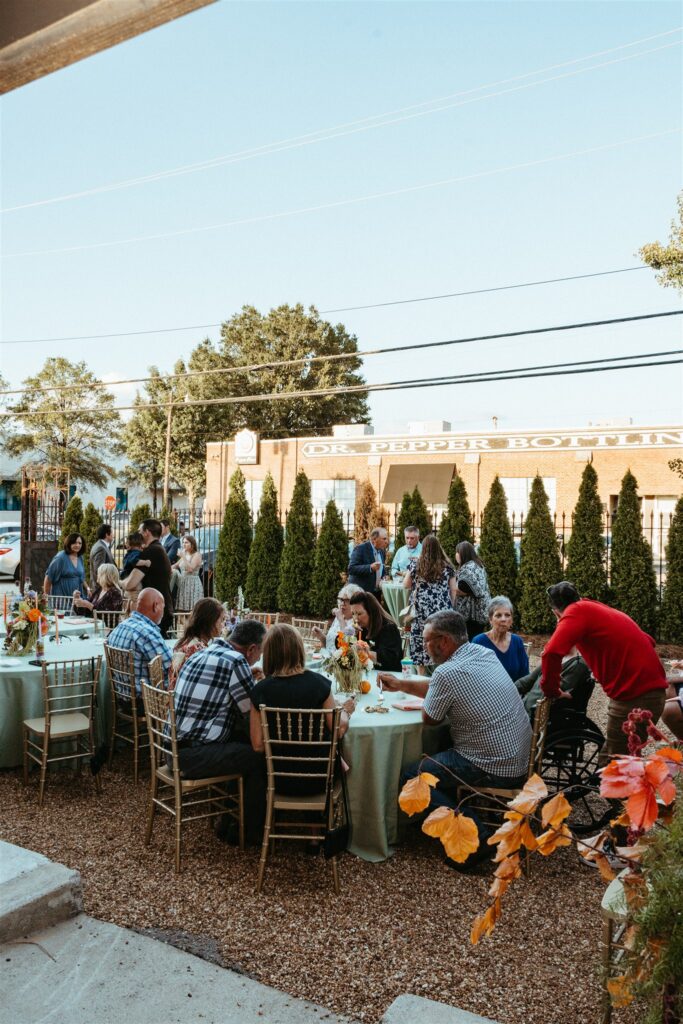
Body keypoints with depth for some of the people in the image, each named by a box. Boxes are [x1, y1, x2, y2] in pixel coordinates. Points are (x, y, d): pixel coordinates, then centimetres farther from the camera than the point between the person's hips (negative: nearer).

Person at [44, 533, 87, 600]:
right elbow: (48, 578, -6)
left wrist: (87, 589, 7)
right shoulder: (60, 557, -9)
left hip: (77, 596, 5)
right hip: (61, 596, -5)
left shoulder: (80, 559, 9)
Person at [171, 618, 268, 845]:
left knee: (242, 742, 17)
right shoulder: (235, 661, -16)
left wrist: (249, 681, 19)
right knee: (259, 755, -5)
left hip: (175, 747, 10)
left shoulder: (202, 654, 12)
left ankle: (230, 821, 23)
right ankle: (251, 832, 12)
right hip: (192, 755, -10)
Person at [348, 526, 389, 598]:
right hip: (361, 592, -7)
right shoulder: (360, 548, -12)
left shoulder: (382, 550, 11)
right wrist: (370, 567, -29)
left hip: (376, 592, 7)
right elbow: (351, 569, -19)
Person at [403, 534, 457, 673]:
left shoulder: (415, 564, 0)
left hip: (420, 613, 0)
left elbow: (405, 585, 9)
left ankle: (422, 677, 9)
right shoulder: (447, 566, 1)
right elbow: (453, 590, 3)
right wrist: (450, 608, 13)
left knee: (421, 645, 6)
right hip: (442, 613, 1)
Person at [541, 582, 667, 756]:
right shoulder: (599, 609, 19)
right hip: (652, 690, 9)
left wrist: (551, 691, -6)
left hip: (634, 696, -9)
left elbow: (551, 652, -21)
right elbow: (647, 641, 25)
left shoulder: (576, 611, -5)